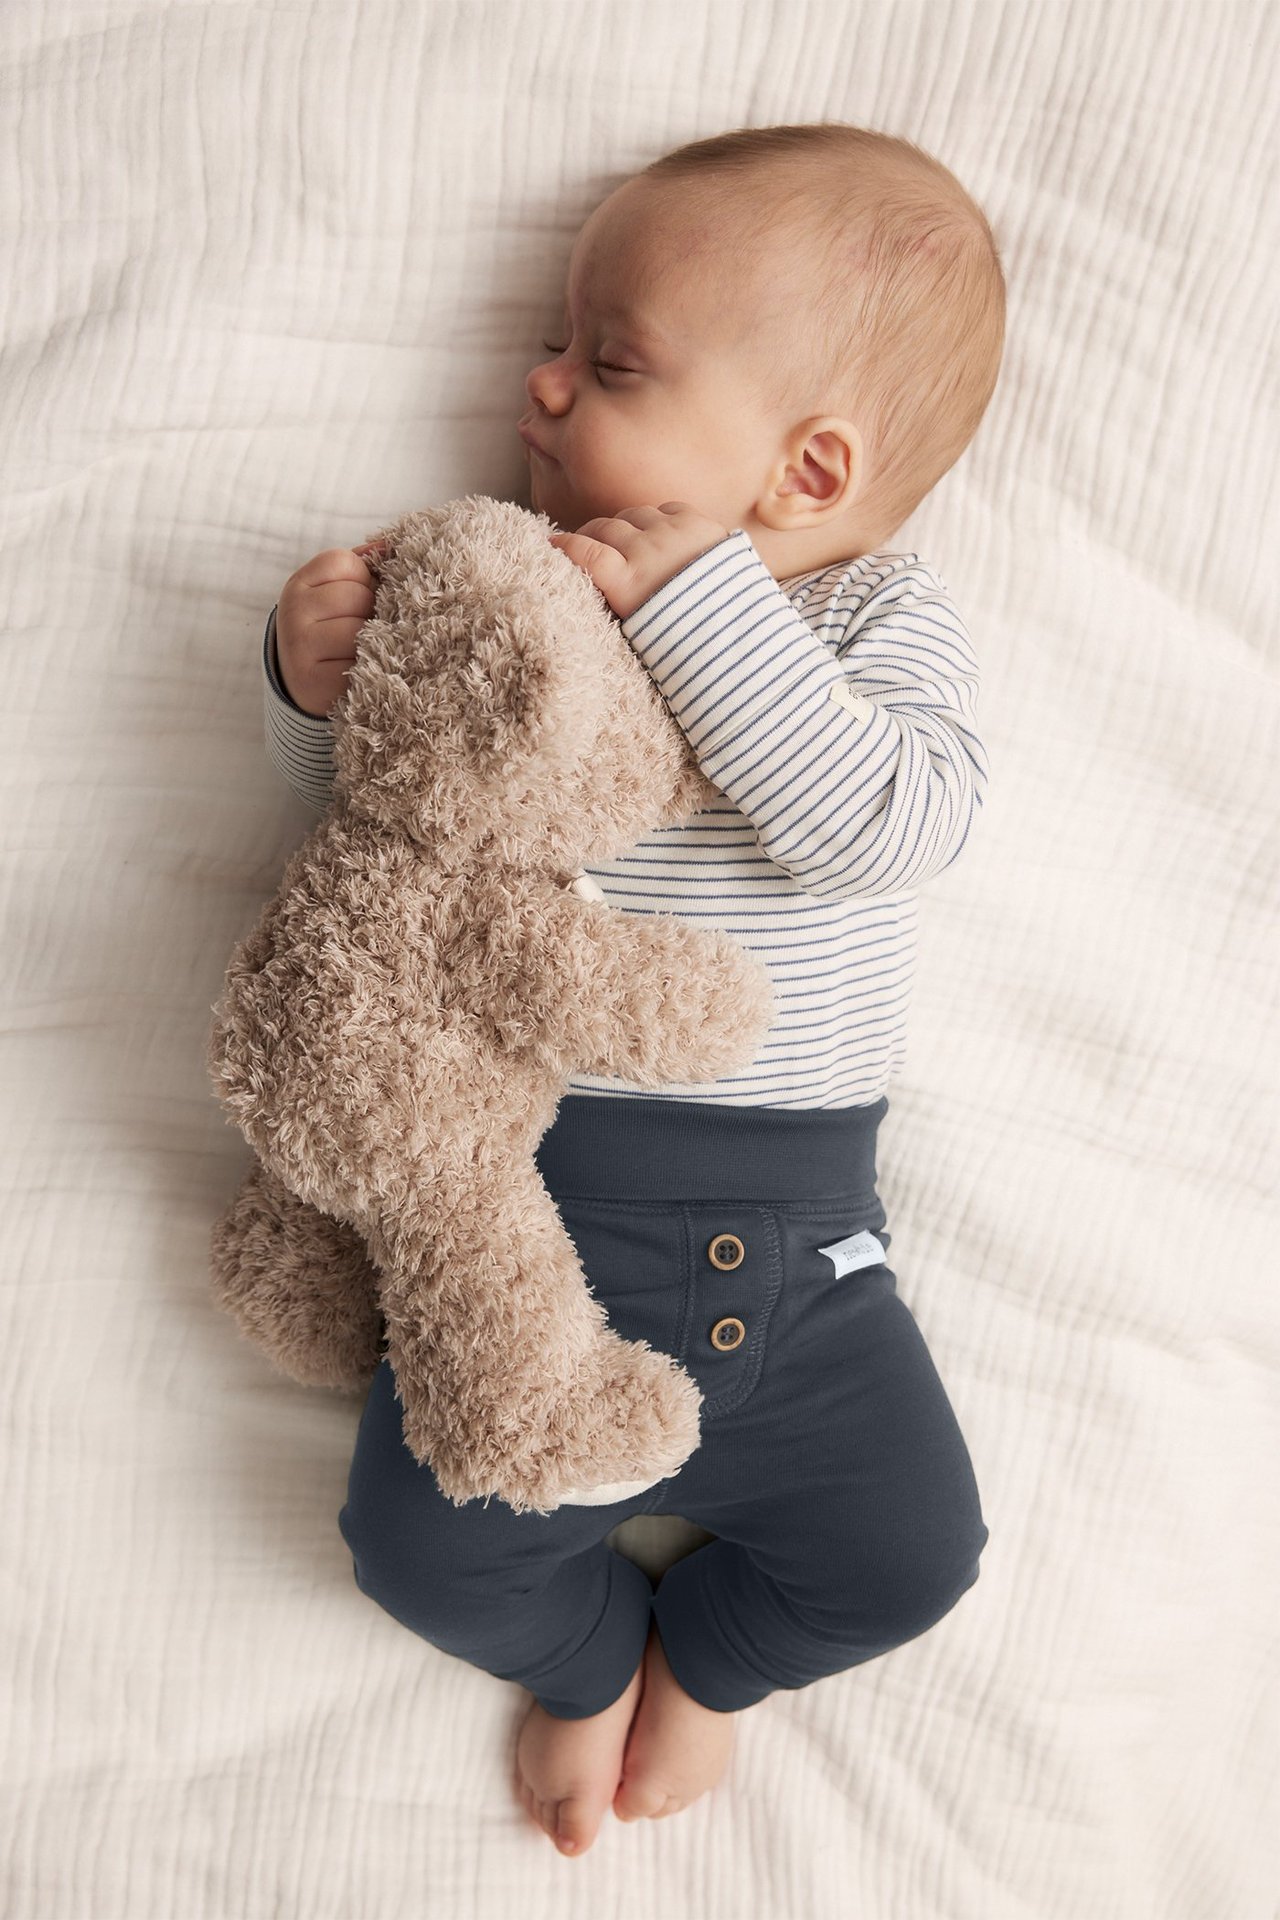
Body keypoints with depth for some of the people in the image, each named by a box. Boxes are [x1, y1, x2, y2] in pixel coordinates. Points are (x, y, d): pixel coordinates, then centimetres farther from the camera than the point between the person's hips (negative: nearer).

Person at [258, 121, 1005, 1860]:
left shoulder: (894, 627, -1)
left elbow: (885, 827, -21)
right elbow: (361, 786, 10)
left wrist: (699, 605, -26)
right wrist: (316, 682, -11)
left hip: (789, 1242, 0)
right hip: (525, 1196, 1)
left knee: (911, 1553, 0)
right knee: (428, 1545, -7)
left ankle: (703, 1650, 35)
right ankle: (587, 1650, 30)